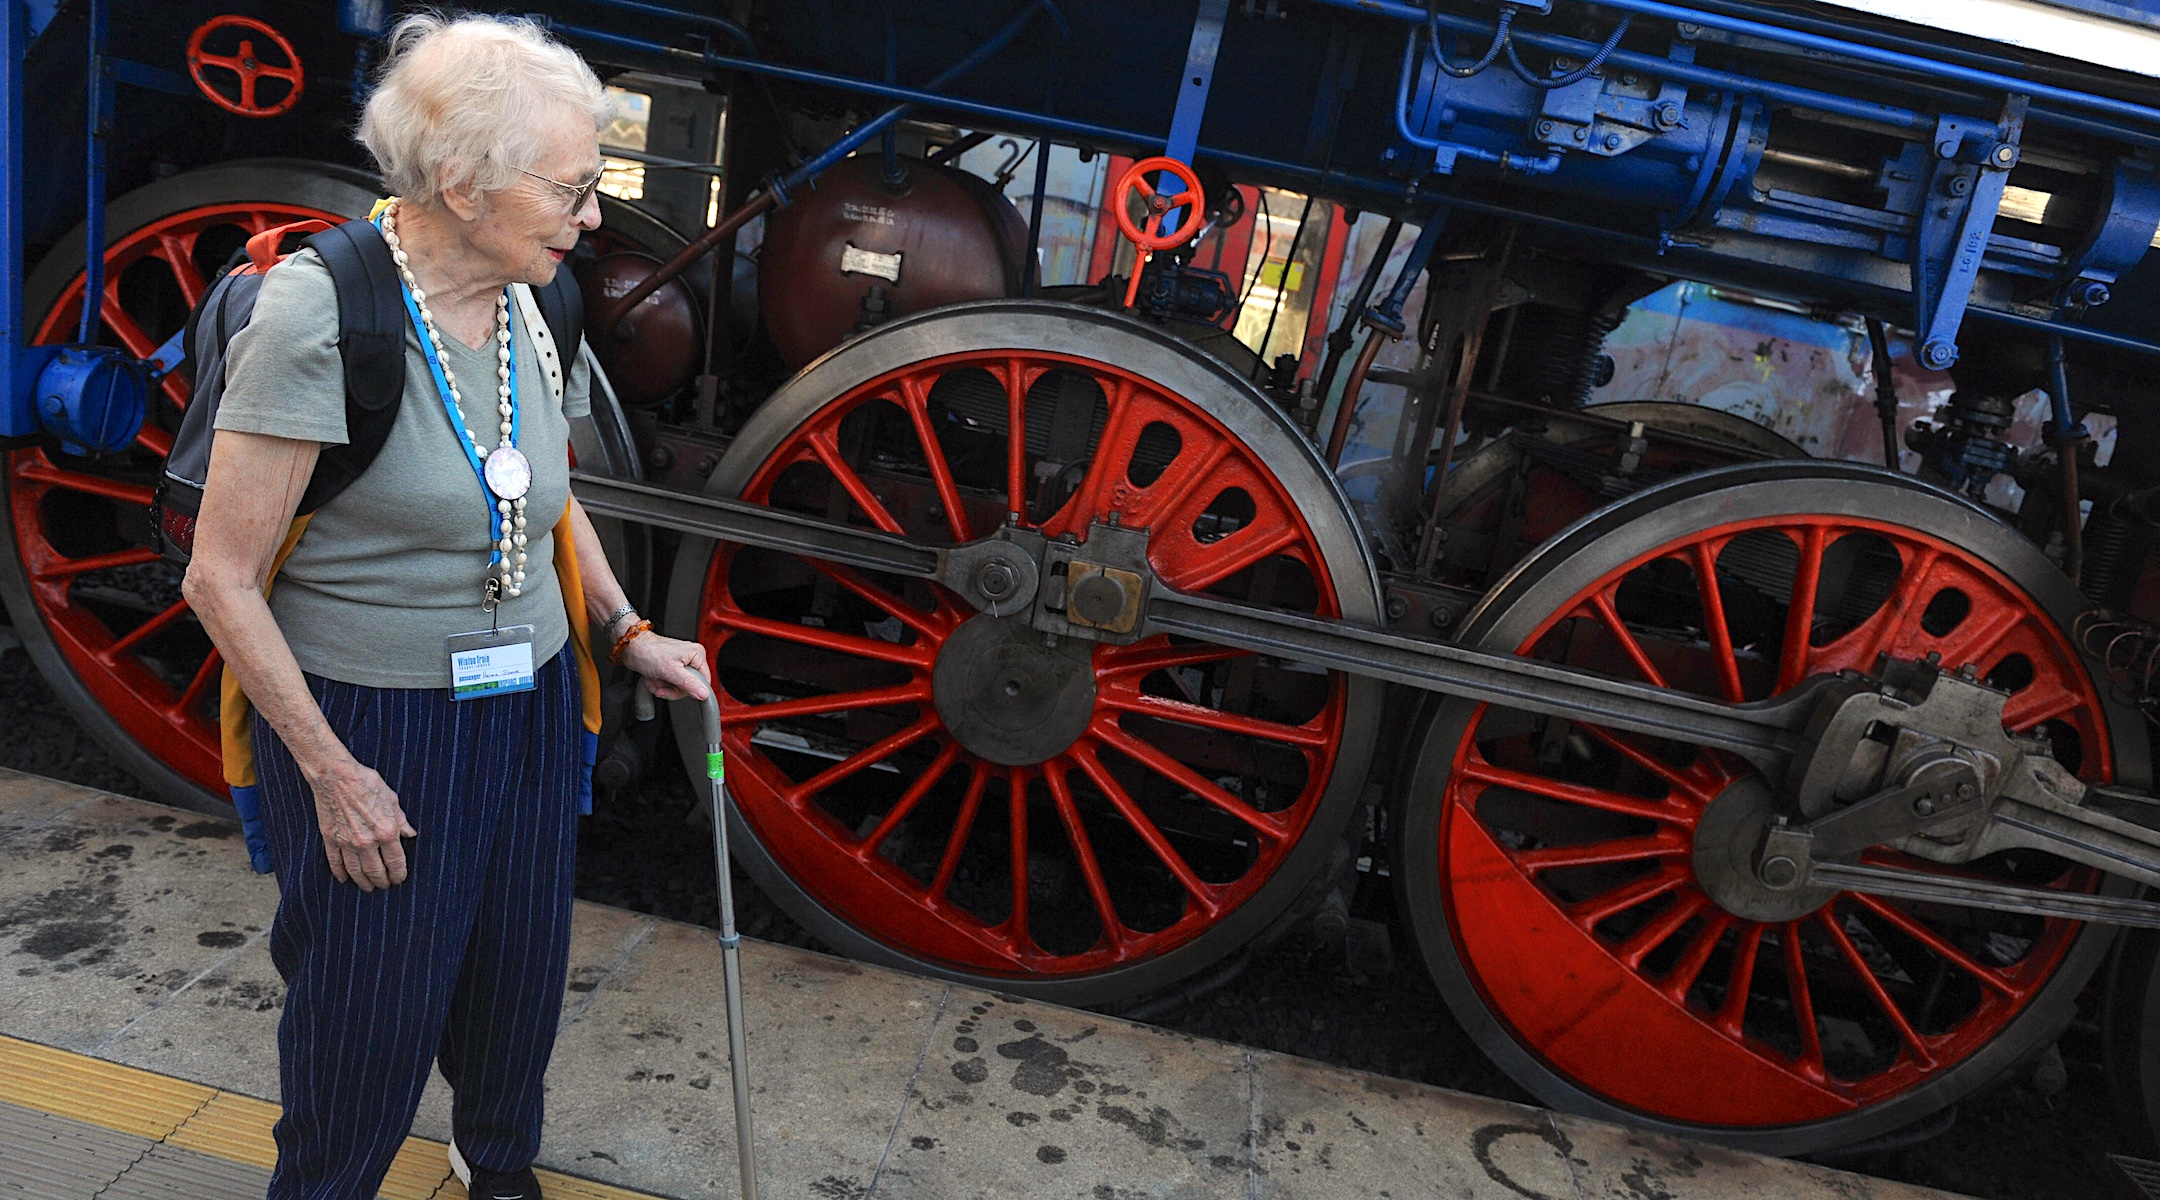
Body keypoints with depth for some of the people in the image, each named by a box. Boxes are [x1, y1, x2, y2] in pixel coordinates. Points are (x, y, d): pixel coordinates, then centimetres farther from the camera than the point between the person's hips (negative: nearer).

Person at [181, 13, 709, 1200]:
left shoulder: (532, 311, -1)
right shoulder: (317, 312, -21)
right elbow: (222, 579, -17)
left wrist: (625, 632, 4)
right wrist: (331, 773, -14)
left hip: (529, 707, 6)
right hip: (372, 722, -6)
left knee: (518, 971, 20)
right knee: (369, 1011, 11)